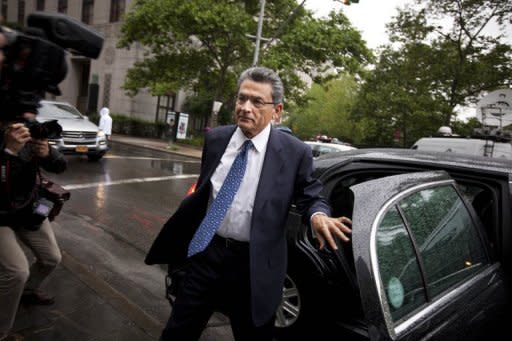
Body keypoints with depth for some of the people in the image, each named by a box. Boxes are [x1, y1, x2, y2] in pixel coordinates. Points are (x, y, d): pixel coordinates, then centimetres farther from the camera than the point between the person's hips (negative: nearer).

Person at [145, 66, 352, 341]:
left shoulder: (295, 152, -12)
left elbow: (310, 197, -2)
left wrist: (318, 215, -25)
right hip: (206, 252, 4)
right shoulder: (216, 138, 0)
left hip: (253, 264, -3)